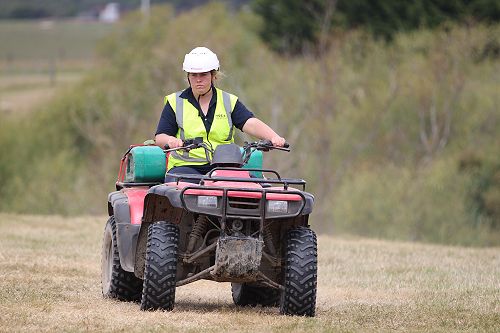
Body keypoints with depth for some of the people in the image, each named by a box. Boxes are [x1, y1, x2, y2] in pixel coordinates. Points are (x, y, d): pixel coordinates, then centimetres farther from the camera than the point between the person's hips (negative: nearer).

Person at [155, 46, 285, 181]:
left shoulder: (230, 102, 14)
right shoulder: (175, 102, 11)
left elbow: (250, 123, -2)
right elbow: (159, 138, 4)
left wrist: (274, 137, -22)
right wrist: (170, 140, -22)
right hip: (185, 166, -2)